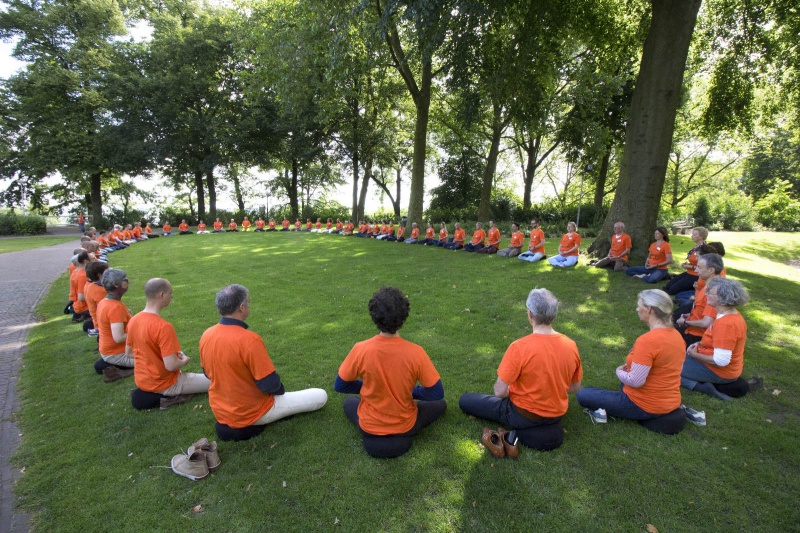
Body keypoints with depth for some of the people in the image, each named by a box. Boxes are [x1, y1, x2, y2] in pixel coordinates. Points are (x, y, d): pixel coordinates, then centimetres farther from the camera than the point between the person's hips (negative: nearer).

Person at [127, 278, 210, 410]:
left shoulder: (133, 320, -5)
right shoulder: (163, 326, -30)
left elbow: (128, 352, 9)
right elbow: (171, 366, -30)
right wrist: (185, 360, -7)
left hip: (142, 381, 8)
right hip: (164, 384, -8)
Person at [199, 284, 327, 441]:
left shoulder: (206, 335, -10)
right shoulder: (249, 340, -32)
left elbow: (208, 373, 6)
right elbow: (270, 385, -27)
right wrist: (280, 388, -5)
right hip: (251, 413, -8)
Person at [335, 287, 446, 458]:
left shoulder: (360, 349, -23)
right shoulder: (416, 352, -25)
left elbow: (340, 386, -7)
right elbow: (437, 393, -14)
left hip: (369, 427, 2)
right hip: (404, 427, -1)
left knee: (349, 402, 34)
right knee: (440, 403, 25)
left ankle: (373, 434, 13)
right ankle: (402, 434, 10)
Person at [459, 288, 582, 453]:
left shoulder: (519, 347, -30)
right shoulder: (571, 345, -14)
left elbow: (500, 392, -25)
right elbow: (575, 387, 1)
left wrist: (509, 392, -2)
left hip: (524, 415, -5)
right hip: (557, 413, 5)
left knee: (465, 400, 10)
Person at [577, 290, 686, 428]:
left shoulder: (647, 340, -28)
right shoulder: (677, 335, -1)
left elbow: (635, 381, -26)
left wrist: (619, 371, -5)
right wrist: (630, 368, 12)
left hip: (644, 406, -7)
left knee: (583, 395, 1)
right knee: (625, 377, 35)